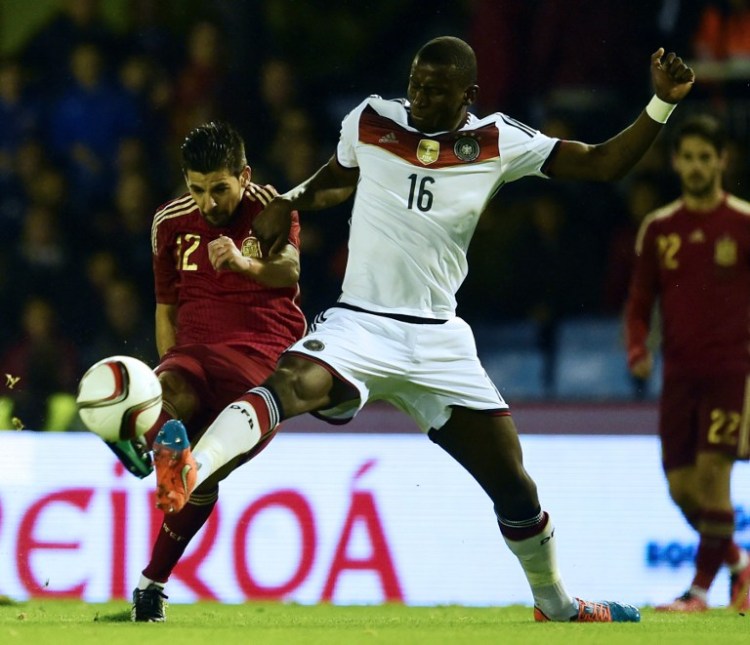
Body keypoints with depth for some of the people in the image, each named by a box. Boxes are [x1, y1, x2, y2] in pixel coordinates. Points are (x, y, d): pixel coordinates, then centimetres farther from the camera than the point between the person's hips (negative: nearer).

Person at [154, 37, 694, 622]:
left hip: (439, 342, 2)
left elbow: (602, 164, 0)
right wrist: (288, 203, 9)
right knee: (293, 382, -36)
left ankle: (556, 606, 28)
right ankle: (188, 473, -56)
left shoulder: (497, 144, 0)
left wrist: (662, 104, -10)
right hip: (360, 325, -2)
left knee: (513, 482, 6)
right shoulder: (370, 122, 2)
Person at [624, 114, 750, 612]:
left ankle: (700, 589, -10)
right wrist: (637, 351, -5)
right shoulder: (658, 229, 9)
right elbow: (639, 304, 13)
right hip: (679, 373, 4)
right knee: (682, 487, 1)